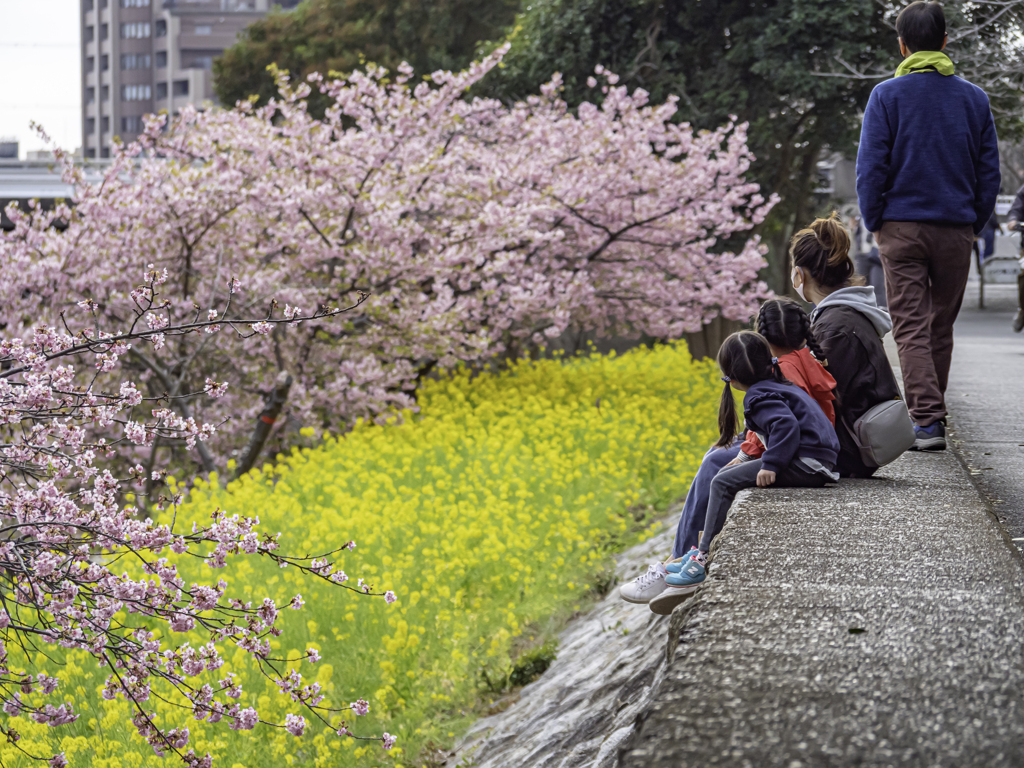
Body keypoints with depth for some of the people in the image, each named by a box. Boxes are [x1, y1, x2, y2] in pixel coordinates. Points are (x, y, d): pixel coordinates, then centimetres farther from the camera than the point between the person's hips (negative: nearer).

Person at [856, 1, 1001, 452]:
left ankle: (926, 418, -16)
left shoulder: (887, 96, -4)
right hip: (956, 229, 3)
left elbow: (871, 167, -6)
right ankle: (932, 411, 24)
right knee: (942, 327, 14)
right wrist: (976, 224, 15)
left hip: (902, 228, -3)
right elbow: (989, 171, 7)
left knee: (911, 327, -4)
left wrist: (874, 223, 4)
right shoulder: (973, 98, 5)